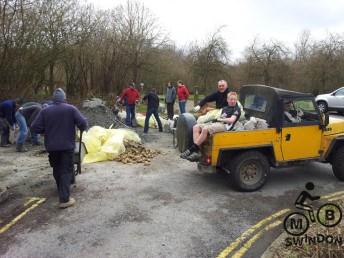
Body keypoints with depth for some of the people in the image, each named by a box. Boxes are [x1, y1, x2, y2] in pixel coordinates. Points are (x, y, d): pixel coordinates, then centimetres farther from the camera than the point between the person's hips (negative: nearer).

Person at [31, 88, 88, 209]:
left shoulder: (45, 111, -2)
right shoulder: (71, 109, -8)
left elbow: (35, 128, -6)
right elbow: (83, 123, -13)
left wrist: (47, 130, 12)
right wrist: (82, 129, 9)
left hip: (52, 146, 3)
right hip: (67, 145, -2)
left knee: (57, 169, 20)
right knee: (66, 170, 2)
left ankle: (61, 191, 38)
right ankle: (64, 199, -6)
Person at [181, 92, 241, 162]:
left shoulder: (237, 109, 3)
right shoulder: (225, 108, 27)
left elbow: (231, 120, -11)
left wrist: (220, 119, -3)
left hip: (225, 125, -9)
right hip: (216, 123, 9)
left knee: (205, 129, -35)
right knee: (196, 127, -10)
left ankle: (191, 149, -29)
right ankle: (196, 152, -24)